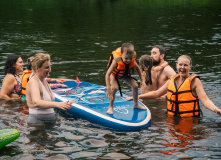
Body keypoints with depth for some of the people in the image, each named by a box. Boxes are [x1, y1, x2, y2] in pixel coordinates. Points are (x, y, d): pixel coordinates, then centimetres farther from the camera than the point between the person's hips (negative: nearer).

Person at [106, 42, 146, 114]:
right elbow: (108, 74, -40)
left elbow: (137, 68, -3)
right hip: (114, 74, -4)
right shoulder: (116, 61, -42)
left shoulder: (132, 60, -28)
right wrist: (108, 88, -45)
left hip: (125, 74, 4)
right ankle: (110, 107, -8)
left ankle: (136, 104, 20)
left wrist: (141, 79, 3)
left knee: (135, 86, -5)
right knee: (114, 88, -28)